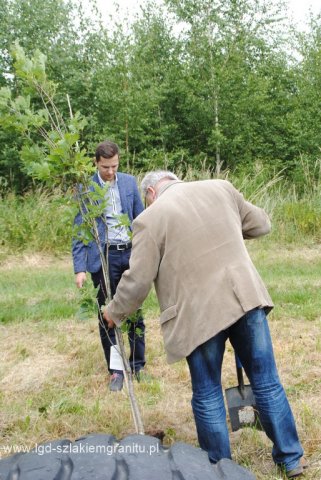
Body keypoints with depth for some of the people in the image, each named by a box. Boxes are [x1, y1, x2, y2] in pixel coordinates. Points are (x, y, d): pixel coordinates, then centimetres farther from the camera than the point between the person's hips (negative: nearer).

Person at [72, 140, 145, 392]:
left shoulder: (129, 182, 3)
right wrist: (80, 268, -10)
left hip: (131, 254, 3)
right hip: (103, 258, -2)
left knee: (135, 313, 10)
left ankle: (137, 366, 25)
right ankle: (116, 370, 19)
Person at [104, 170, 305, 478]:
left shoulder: (150, 217, -4)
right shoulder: (220, 188, 9)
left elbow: (137, 280, -4)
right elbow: (260, 224, 18)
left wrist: (114, 313, 12)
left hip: (200, 313, -4)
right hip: (247, 298, 4)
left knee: (207, 396, 12)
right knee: (266, 382, 16)